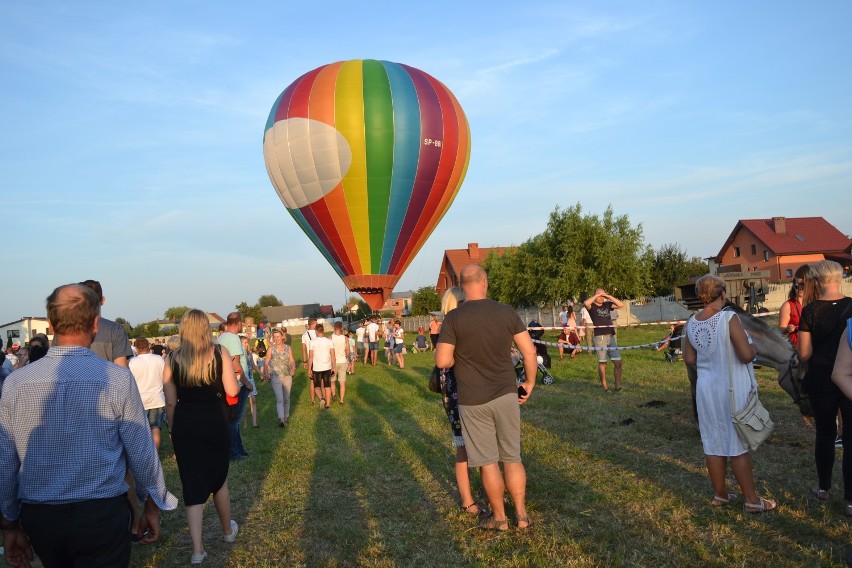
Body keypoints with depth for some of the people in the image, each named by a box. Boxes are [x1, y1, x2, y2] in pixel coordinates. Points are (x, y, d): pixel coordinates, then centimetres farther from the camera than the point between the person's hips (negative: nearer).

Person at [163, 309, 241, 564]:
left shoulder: (174, 358, -1)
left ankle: (198, 549, 5)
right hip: (215, 421, -1)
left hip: (184, 423, 1)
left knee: (192, 483, 7)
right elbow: (232, 391, -8)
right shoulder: (220, 352, -6)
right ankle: (228, 530, 38)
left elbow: (170, 401, 1)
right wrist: (235, 375, 13)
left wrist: (173, 430, 13)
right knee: (219, 478, 18)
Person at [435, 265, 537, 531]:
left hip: (473, 402, -2)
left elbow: (442, 361, -15)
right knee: (513, 458, 16)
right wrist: (530, 383, 12)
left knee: (487, 462, 10)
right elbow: (530, 352, -2)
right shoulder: (506, 312, -2)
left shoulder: (454, 318, -11)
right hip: (506, 395, 3)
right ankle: (521, 514, 22)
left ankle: (499, 518, 22)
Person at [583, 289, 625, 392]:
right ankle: (605, 386, 5)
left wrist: (608, 296, 2)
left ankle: (618, 385, 8)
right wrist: (596, 295, -8)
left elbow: (621, 305, 8)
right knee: (602, 362, -2)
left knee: (618, 362, 0)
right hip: (599, 337, -5)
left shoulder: (607, 305, 16)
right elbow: (586, 303, -20)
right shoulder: (592, 306, 3)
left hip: (611, 336, 5)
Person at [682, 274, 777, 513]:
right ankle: (751, 500, 16)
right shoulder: (729, 318, -18)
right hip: (732, 389, -5)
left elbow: (689, 359, 6)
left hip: (706, 389, 5)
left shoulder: (692, 323, 0)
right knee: (738, 444, 4)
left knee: (713, 443, 13)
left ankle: (720, 494, 26)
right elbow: (746, 355, -20)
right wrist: (756, 347, 0)